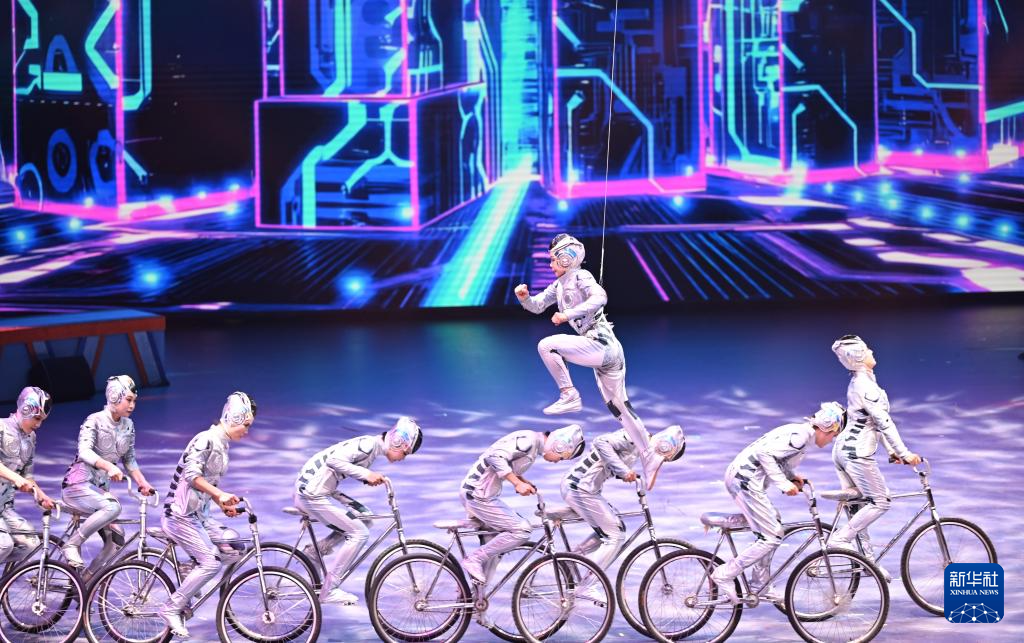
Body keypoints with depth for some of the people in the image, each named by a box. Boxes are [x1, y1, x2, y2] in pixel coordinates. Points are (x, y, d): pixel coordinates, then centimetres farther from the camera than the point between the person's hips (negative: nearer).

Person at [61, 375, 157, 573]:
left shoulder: (128, 426, 6)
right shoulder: (95, 421, -13)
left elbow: (129, 459, 14)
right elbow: (84, 451, -29)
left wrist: (142, 483, -3)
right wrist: (108, 466, -45)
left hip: (100, 487, 7)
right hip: (78, 485, -7)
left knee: (115, 539, -5)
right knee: (113, 507, -34)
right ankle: (72, 544, -18)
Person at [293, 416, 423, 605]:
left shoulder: (373, 447, 12)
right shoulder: (369, 444, -18)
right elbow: (333, 460, -29)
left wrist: (373, 479, 0)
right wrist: (366, 474, -26)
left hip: (322, 490, 10)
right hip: (312, 494, -10)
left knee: (364, 517, 12)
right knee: (359, 533, -9)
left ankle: (315, 551, 12)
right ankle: (329, 590, -5)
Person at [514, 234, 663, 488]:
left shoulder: (580, 276, -7)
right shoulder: (559, 284, 19)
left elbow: (599, 297, -25)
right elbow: (537, 306, 23)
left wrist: (567, 314, -27)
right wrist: (524, 297, 2)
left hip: (601, 344, -10)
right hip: (604, 352, 10)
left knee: (547, 345, -20)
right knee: (619, 407, 11)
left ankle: (569, 396, -12)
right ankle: (650, 457, 14)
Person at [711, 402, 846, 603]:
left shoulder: (800, 431, 17)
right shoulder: (800, 435, -14)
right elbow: (765, 453, -22)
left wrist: (791, 476, 8)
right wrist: (784, 483, -19)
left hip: (740, 476, 11)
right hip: (746, 479, -11)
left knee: (774, 524, 20)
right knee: (772, 537, -8)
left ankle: (759, 585, 24)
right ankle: (725, 575, -5)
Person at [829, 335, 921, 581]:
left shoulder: (858, 382, 13)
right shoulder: (866, 385, -18)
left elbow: (874, 421, 19)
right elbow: (884, 422, -20)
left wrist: (891, 450, 19)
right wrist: (904, 453, -17)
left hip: (842, 450, 10)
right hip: (858, 454, -10)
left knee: (857, 507, 11)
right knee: (881, 502, -1)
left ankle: (868, 560, 15)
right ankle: (839, 539, -5)